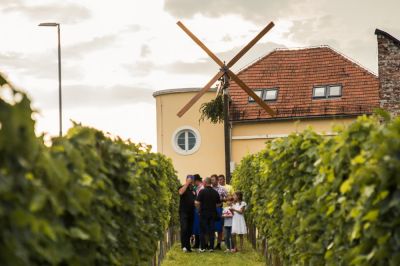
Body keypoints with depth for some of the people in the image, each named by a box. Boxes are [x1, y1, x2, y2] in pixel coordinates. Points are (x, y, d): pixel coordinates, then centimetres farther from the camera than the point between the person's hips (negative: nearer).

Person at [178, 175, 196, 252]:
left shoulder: (193, 189, 16)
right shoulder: (183, 187, -1)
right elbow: (181, 192, -25)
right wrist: (187, 184, -19)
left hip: (191, 212, 6)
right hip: (183, 212, -6)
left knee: (189, 230, 6)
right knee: (184, 229, -16)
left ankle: (188, 246, 12)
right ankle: (184, 246, -18)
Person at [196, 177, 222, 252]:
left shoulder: (202, 191, -10)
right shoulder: (215, 192, 3)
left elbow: (197, 203, -14)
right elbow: (219, 204, 8)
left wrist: (199, 209, 3)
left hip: (204, 213, -3)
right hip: (213, 213, 3)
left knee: (203, 231, 4)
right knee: (212, 231, 6)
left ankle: (202, 247, 4)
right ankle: (211, 247, 5)